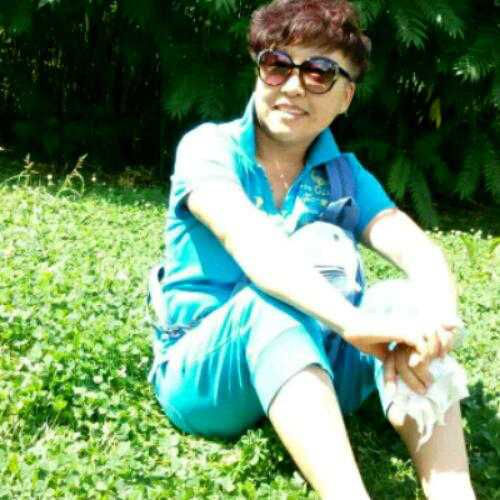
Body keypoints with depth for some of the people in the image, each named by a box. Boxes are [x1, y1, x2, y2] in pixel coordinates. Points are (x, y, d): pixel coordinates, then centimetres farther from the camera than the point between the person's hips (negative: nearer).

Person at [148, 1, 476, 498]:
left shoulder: (347, 177, 4)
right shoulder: (208, 149, -9)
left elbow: (421, 254, -15)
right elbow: (247, 239, -31)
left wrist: (432, 321, -40)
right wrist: (352, 320, -48)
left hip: (309, 366, 4)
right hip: (202, 374, -3)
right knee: (274, 300, -35)